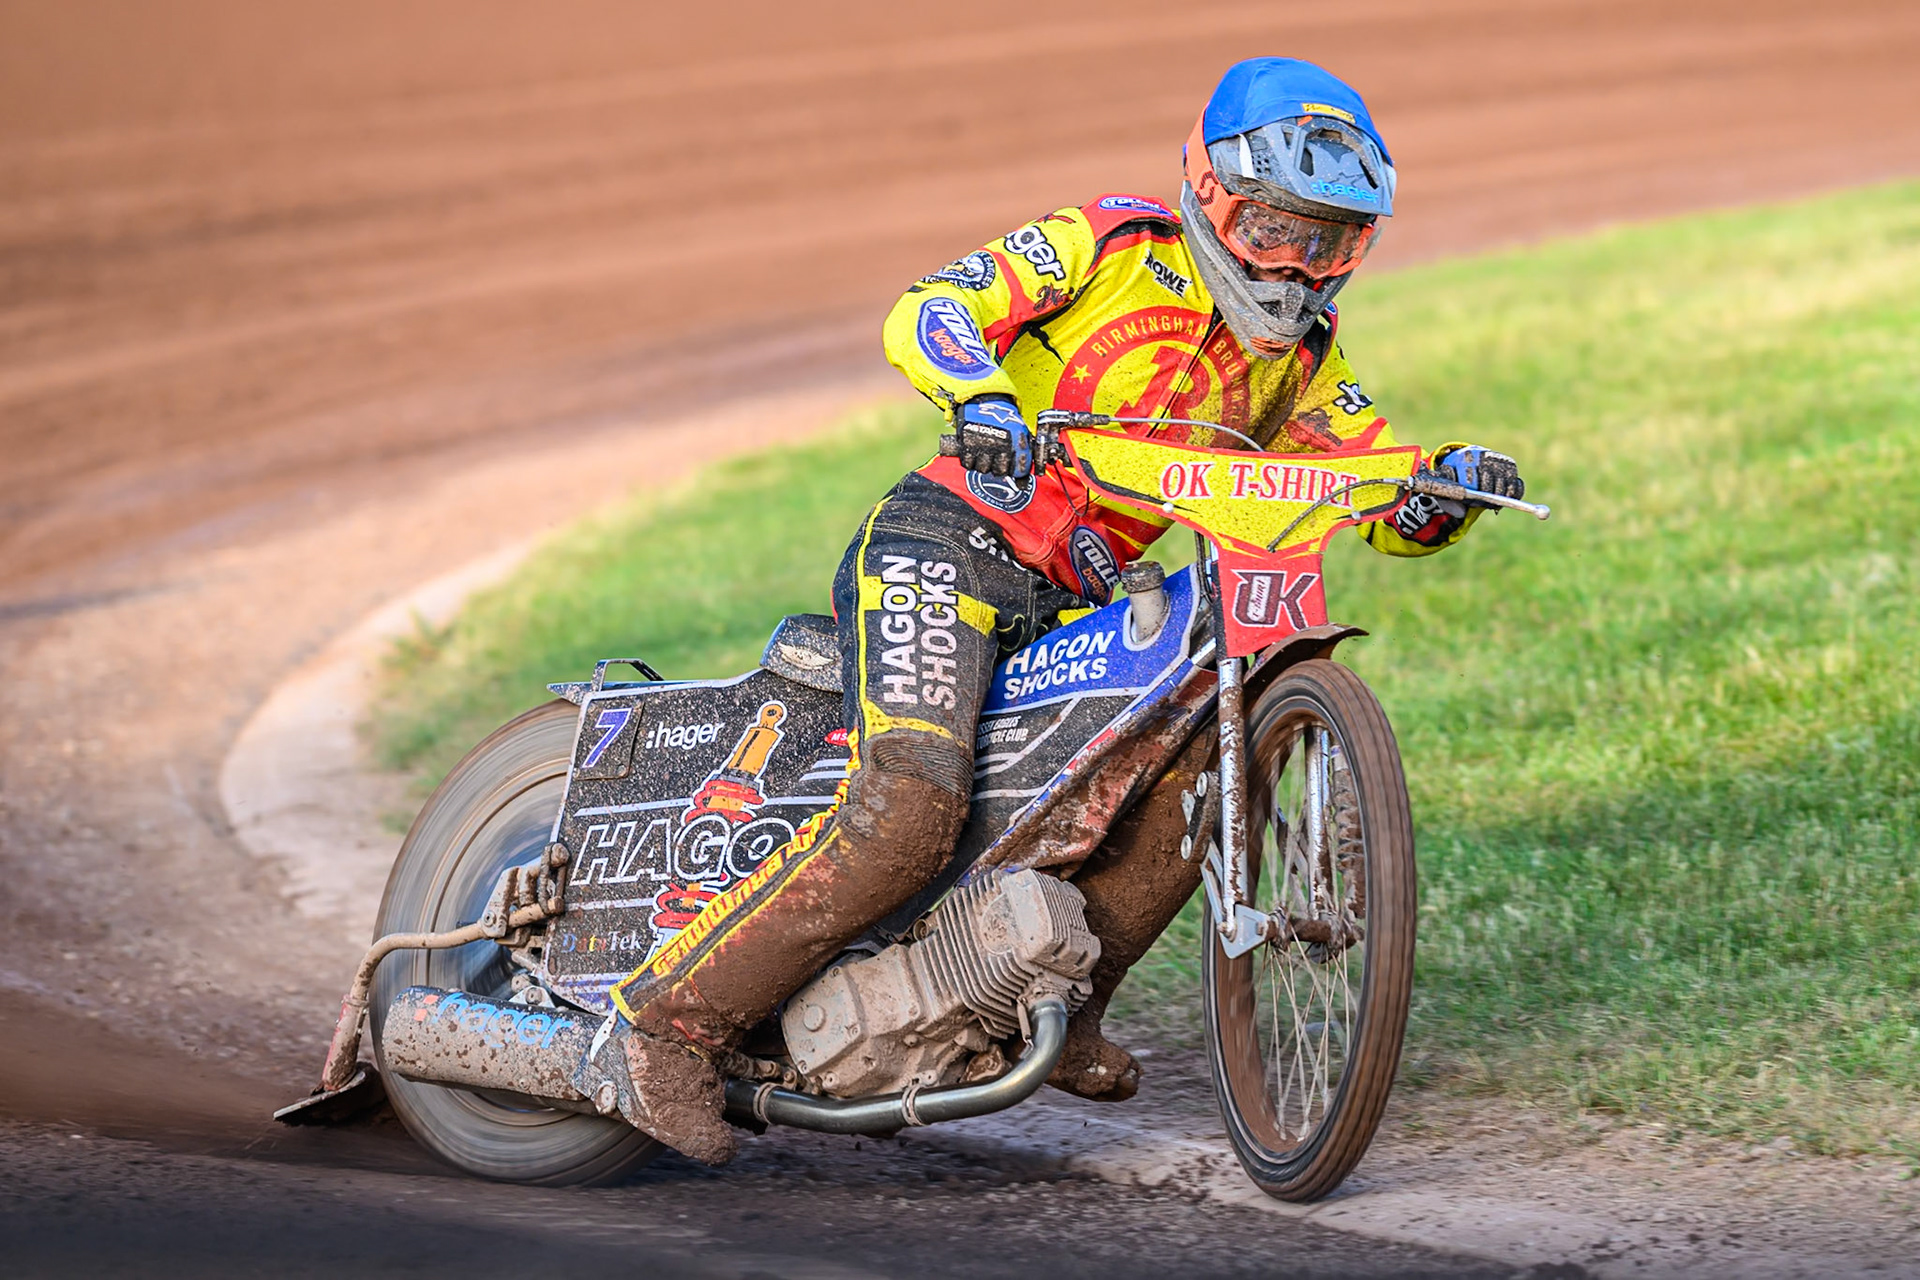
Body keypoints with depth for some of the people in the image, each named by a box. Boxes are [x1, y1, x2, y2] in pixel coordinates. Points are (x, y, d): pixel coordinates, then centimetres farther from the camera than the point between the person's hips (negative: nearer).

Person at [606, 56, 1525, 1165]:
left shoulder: (1299, 361, 14)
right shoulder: (1110, 245, -3)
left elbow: (1391, 512, 12)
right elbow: (929, 313, -12)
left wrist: (1454, 483, -11)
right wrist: (986, 400, -33)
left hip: (1070, 605, 7)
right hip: (950, 544, -7)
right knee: (907, 812, -26)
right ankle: (682, 1015, -19)